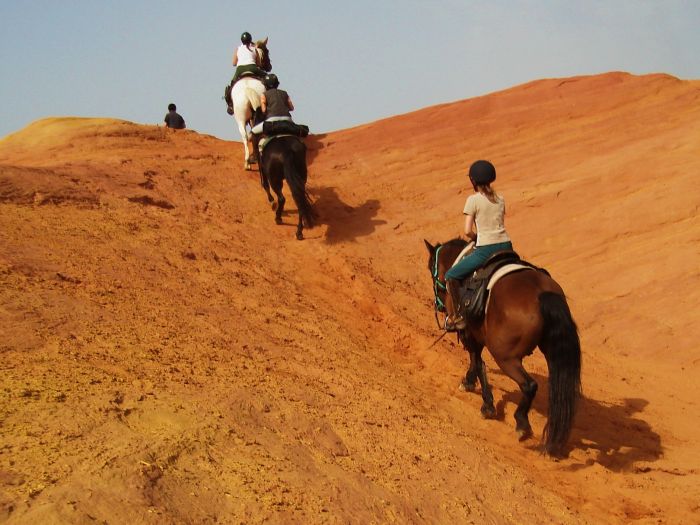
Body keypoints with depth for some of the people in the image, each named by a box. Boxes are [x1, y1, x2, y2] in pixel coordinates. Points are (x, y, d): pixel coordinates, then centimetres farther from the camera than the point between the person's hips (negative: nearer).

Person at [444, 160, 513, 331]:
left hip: (485, 250, -6)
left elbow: (467, 231, -7)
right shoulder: (500, 199, 12)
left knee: (451, 276, 7)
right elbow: (502, 225, 15)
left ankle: (457, 317, 1)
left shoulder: (473, 200, -4)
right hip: (505, 245, 6)